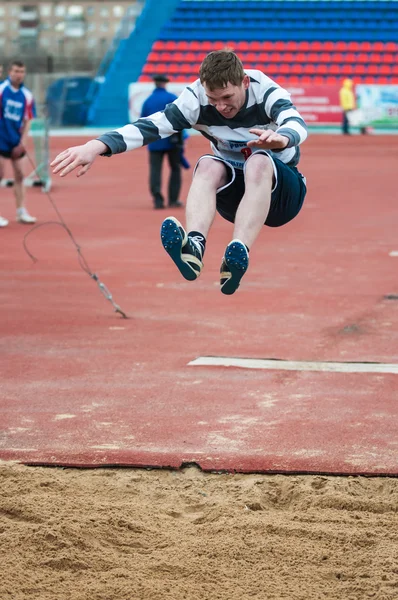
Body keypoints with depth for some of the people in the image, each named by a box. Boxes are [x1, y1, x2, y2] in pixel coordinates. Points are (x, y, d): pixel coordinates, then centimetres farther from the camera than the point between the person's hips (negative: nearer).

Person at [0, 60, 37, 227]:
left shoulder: (26, 95, 3)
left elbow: (27, 121, 6)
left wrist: (22, 142, -4)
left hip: (16, 142, 5)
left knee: (19, 175, 7)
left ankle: (21, 212, 14)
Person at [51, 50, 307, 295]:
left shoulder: (266, 92, -21)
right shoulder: (197, 98, -15)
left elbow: (296, 123, -42)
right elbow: (153, 125, -28)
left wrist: (280, 138, -67)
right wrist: (97, 146, -44)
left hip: (280, 189, -2)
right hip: (234, 193, 3)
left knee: (258, 162, -35)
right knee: (208, 164, -29)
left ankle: (238, 256, -55)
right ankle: (194, 247, -55)